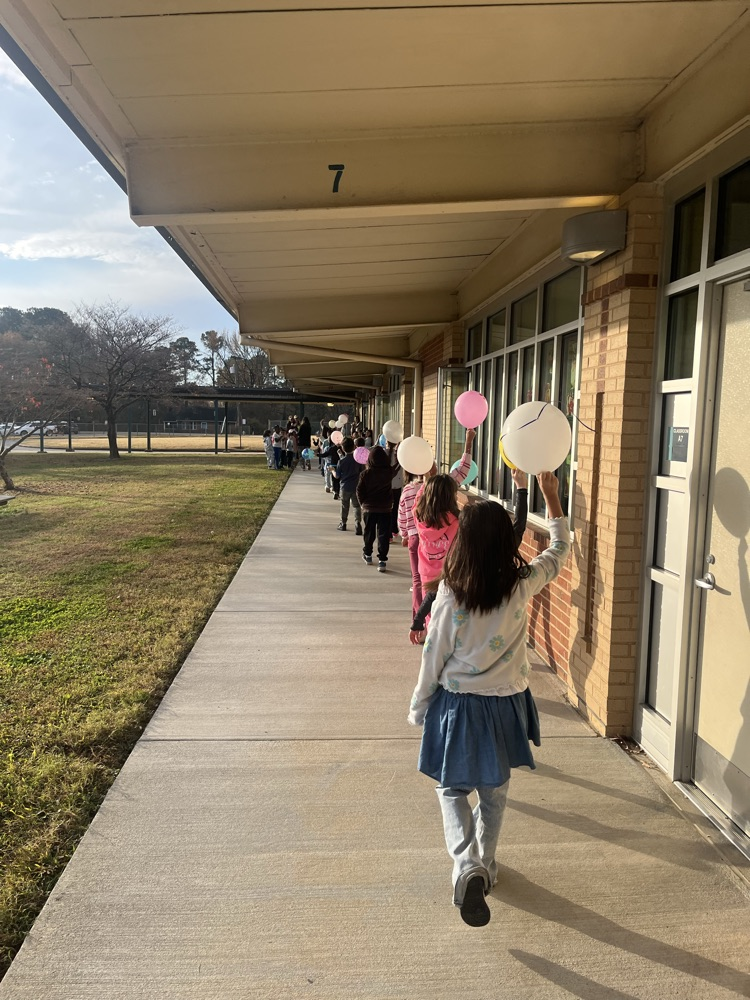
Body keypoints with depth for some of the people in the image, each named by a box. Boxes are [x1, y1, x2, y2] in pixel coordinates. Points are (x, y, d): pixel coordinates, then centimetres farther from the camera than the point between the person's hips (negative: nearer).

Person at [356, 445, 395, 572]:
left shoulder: (366, 473, -10)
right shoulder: (389, 472, -10)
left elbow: (359, 490, -6)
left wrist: (362, 503, 7)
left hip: (369, 508, 1)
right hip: (385, 509, -1)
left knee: (369, 532, 18)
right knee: (383, 534, 1)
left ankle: (368, 555, 33)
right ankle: (382, 560, -6)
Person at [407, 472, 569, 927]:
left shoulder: (450, 596, -19)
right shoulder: (522, 585, -14)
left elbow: (434, 658, -10)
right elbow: (561, 551, 5)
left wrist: (419, 707, 5)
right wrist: (552, 496, 9)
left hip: (457, 705, -2)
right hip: (505, 705, 3)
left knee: (453, 789, 16)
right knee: (494, 793, 22)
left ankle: (468, 867, -3)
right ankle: (485, 867, 38)